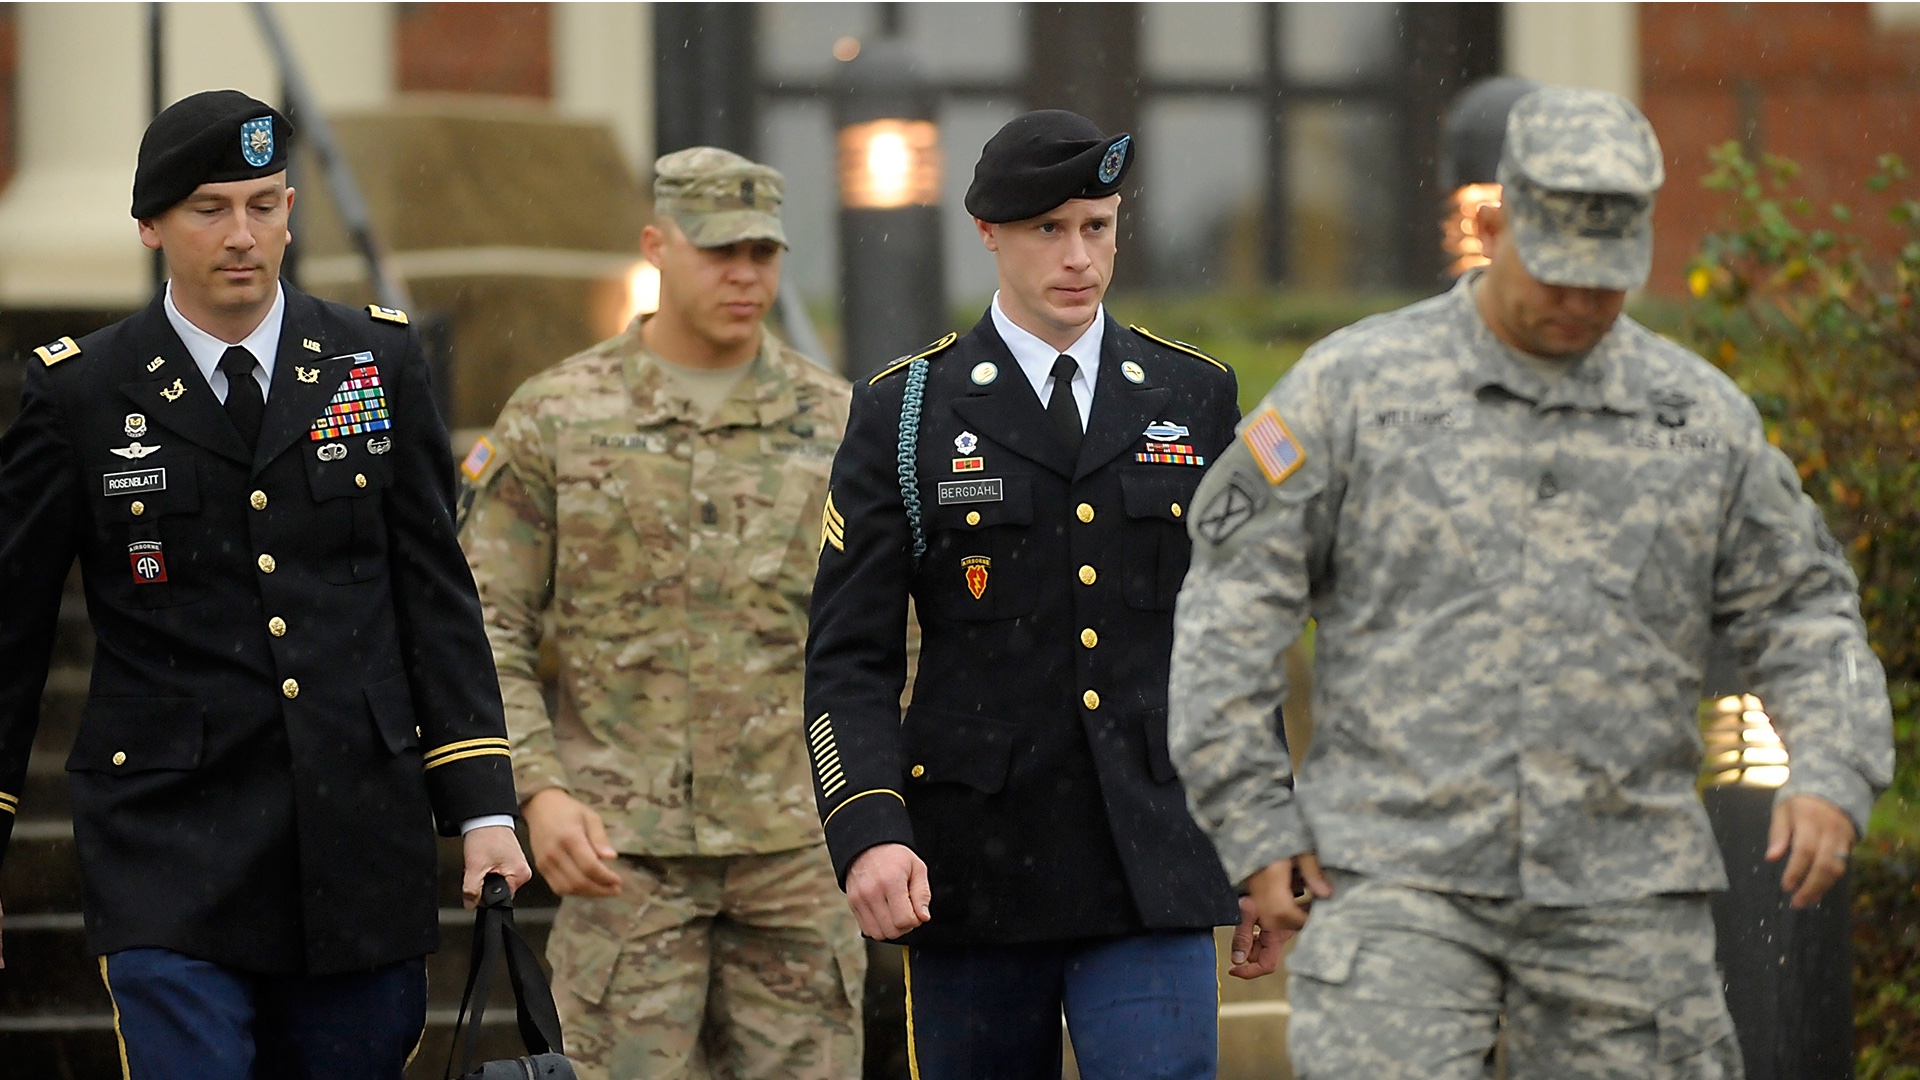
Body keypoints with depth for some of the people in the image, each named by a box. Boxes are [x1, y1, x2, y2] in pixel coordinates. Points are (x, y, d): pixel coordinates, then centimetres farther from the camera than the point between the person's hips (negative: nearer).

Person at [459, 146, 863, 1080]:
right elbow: (486, 628, 0)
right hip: (624, 848, -2)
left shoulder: (834, 425, 6)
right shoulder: (554, 419, 1)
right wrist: (538, 791, -13)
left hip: (797, 848, 2)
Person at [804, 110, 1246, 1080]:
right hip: (974, 877, 0)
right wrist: (868, 832, -16)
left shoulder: (1195, 399, 9)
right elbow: (849, 660, -1)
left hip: (1150, 878, 0)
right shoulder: (903, 414, 3)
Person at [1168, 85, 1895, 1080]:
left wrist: (1831, 776, -4)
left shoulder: (1702, 416, 8)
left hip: (1623, 892, 3)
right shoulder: (1353, 388, 1)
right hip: (1398, 875, -3)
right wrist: (1254, 823, -5)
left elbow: (1801, 615, 14)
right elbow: (1229, 610, 1)